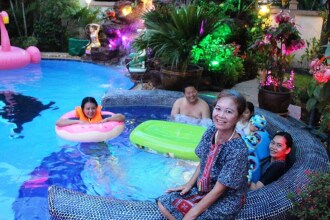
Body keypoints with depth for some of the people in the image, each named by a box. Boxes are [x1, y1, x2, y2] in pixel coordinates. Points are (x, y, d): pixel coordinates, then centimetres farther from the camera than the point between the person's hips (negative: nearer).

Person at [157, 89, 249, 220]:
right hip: (202, 188, 6)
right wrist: (189, 184, 3)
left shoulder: (238, 150, -30)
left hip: (226, 201, -6)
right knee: (163, 203, 0)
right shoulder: (210, 132, -10)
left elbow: (218, 190, -24)